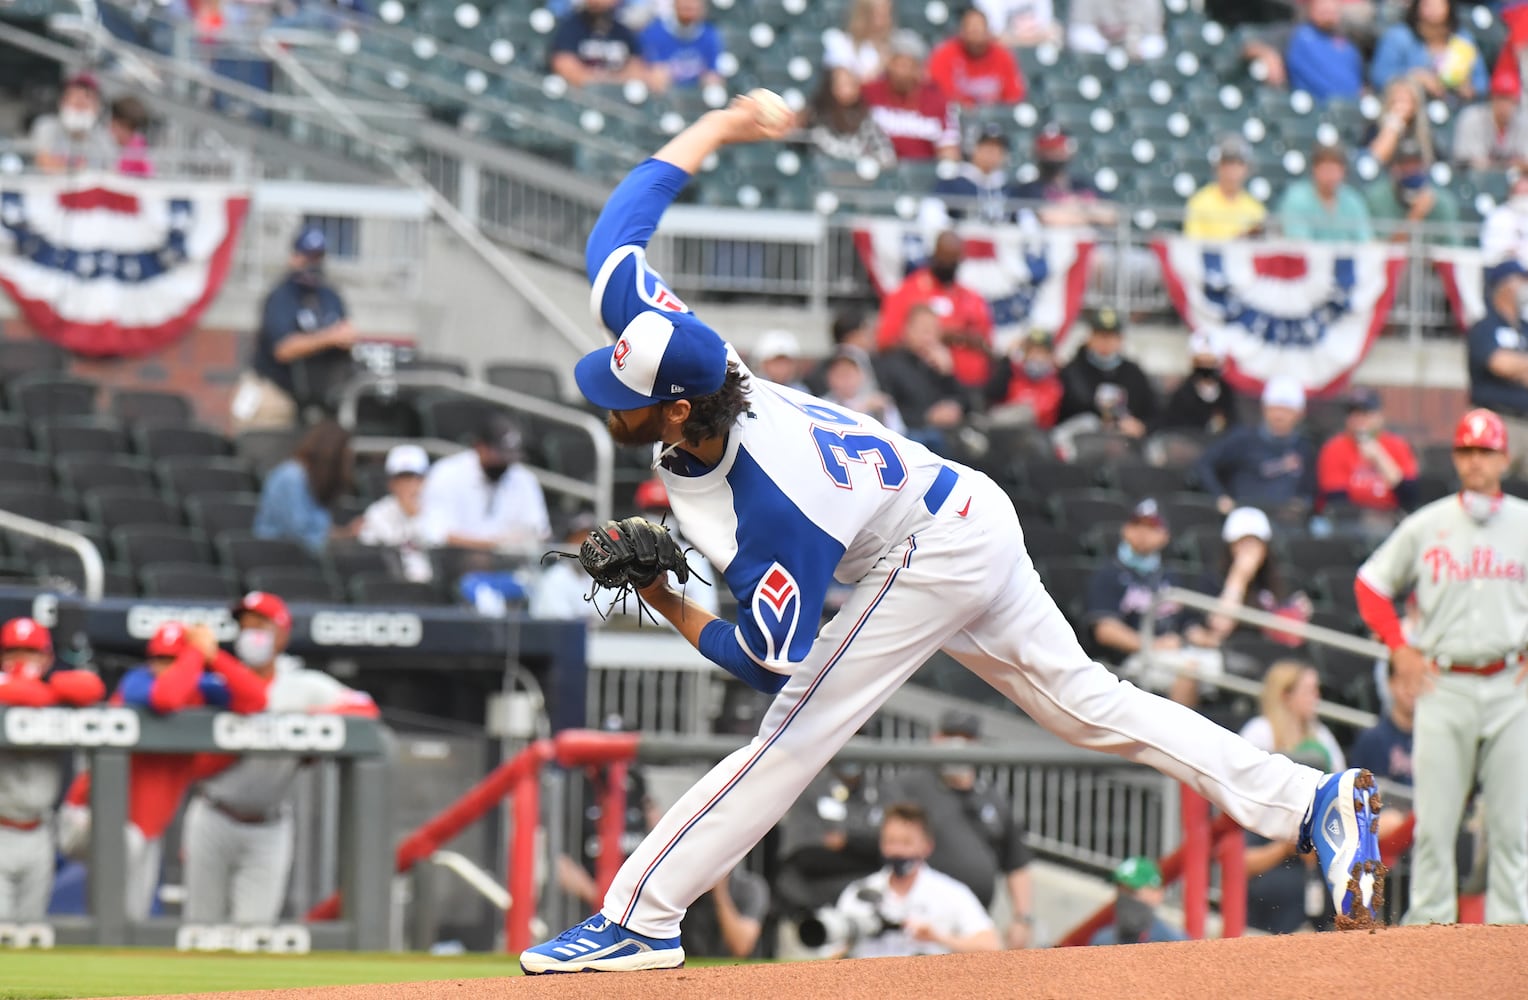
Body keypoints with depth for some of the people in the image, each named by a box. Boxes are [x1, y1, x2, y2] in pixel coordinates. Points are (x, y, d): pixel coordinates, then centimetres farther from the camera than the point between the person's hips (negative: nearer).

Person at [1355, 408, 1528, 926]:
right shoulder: (1426, 525, 6)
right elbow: (1371, 583, 15)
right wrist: (1398, 647, 5)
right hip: (1443, 688, 0)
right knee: (1433, 820, -4)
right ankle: (1430, 922, 2)